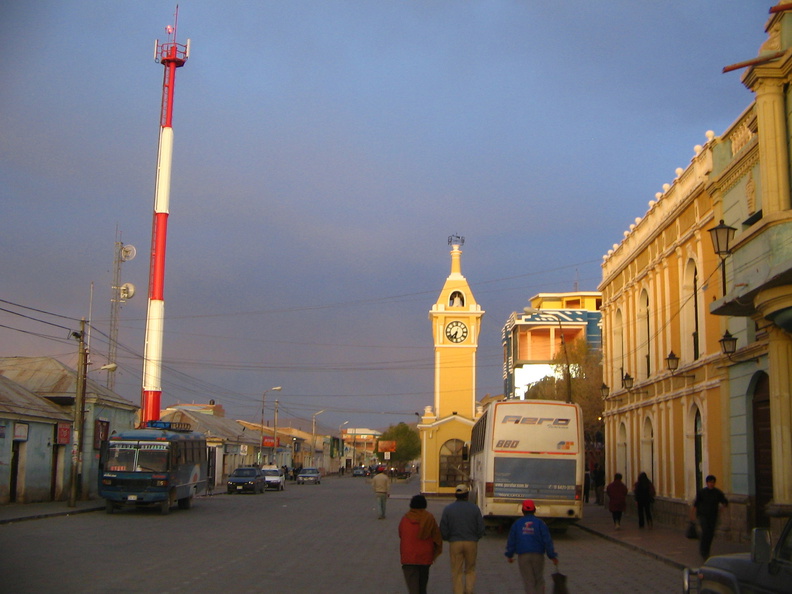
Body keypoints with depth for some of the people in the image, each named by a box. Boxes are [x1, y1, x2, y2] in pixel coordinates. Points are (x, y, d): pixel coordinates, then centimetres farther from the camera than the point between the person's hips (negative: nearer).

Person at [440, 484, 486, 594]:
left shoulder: (448, 509, -1)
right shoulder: (474, 508, 0)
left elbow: (443, 530, -3)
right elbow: (481, 528, 0)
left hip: (455, 543, -1)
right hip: (472, 543, 1)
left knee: (457, 572, 6)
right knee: (470, 570, 16)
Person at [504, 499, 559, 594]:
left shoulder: (516, 524, 2)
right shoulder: (540, 523, -2)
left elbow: (511, 541, 5)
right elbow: (547, 541, -6)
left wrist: (509, 555, 17)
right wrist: (553, 556, 0)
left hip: (523, 556, 0)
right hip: (538, 555, 0)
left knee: (528, 582, 5)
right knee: (539, 580, 15)